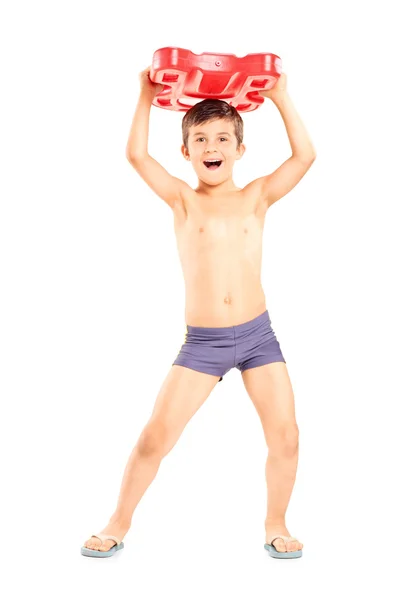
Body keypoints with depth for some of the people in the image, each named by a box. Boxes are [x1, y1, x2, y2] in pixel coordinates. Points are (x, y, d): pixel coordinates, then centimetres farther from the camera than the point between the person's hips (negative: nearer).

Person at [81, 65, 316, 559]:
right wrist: (147, 95, -4)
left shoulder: (256, 197, 4)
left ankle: (275, 526, 25)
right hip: (201, 342, -1)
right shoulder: (183, 201, 2)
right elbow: (136, 154, -9)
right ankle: (119, 524, 19)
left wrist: (279, 97, -2)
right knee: (155, 437, -2)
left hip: (257, 335, 1)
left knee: (285, 437, 0)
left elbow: (305, 155, -5)